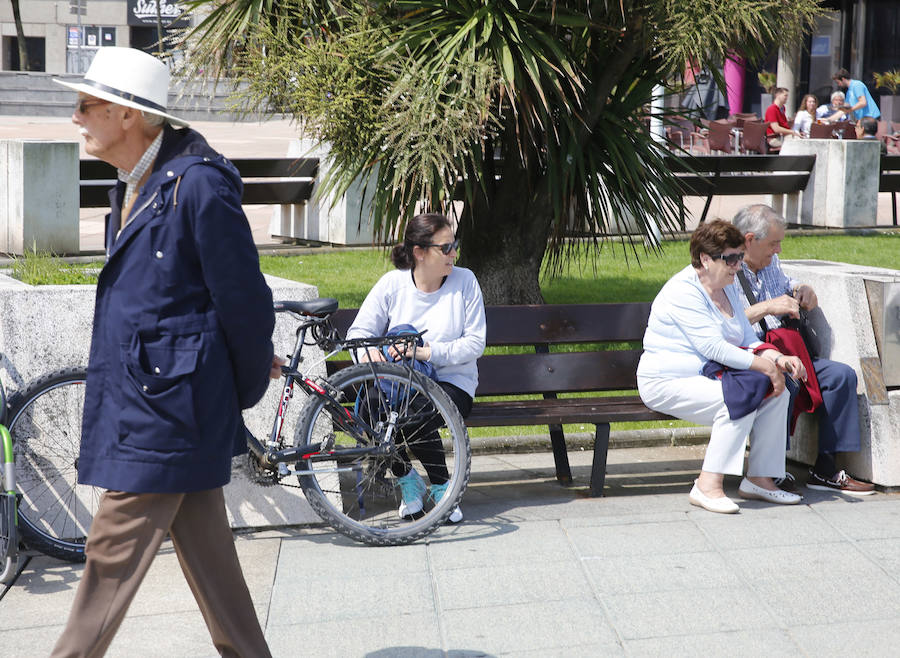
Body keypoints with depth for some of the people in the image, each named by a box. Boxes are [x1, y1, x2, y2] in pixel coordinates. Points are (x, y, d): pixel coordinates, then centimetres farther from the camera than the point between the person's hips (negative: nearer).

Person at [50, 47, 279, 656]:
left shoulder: (199, 184, -16)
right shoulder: (133, 188, 13)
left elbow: (243, 298, -13)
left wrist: (247, 389, -2)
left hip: (166, 407, -9)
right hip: (139, 398, 9)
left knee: (113, 555, -1)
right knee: (206, 553, 14)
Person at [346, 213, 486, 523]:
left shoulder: (464, 281, 0)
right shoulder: (392, 283, 2)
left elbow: (475, 343, -4)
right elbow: (359, 330, 3)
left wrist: (428, 352, -18)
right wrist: (367, 350, -23)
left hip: (451, 381, -2)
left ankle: (441, 487, -8)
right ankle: (405, 478, -4)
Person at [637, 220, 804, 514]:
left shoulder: (725, 289, 14)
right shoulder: (683, 292, -17)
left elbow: (748, 339, 14)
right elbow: (714, 348, -24)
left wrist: (778, 358, -6)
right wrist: (765, 366, -24)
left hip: (709, 377, 9)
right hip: (669, 384, -9)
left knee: (777, 394, -8)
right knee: (742, 400, -31)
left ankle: (760, 479, -1)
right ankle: (707, 485, -26)